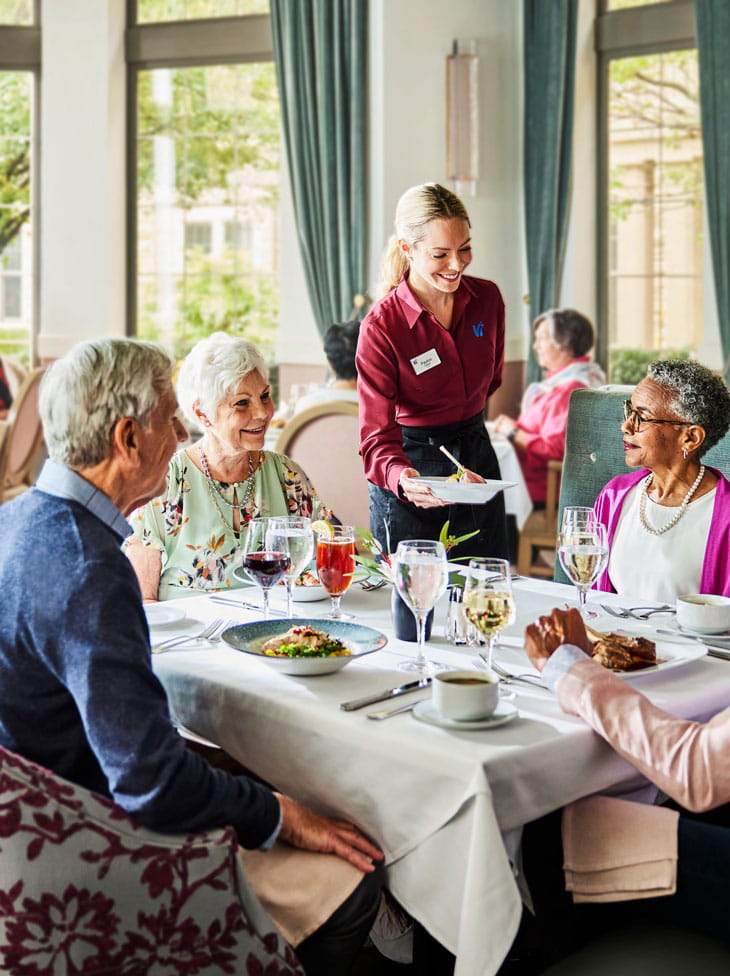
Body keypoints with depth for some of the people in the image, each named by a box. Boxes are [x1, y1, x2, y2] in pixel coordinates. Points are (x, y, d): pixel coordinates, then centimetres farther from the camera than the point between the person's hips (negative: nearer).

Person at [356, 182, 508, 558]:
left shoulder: (487, 298, -5)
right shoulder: (381, 326, -19)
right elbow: (377, 435, -24)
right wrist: (402, 478, -43)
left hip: (478, 455, 5)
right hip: (414, 466, -5)